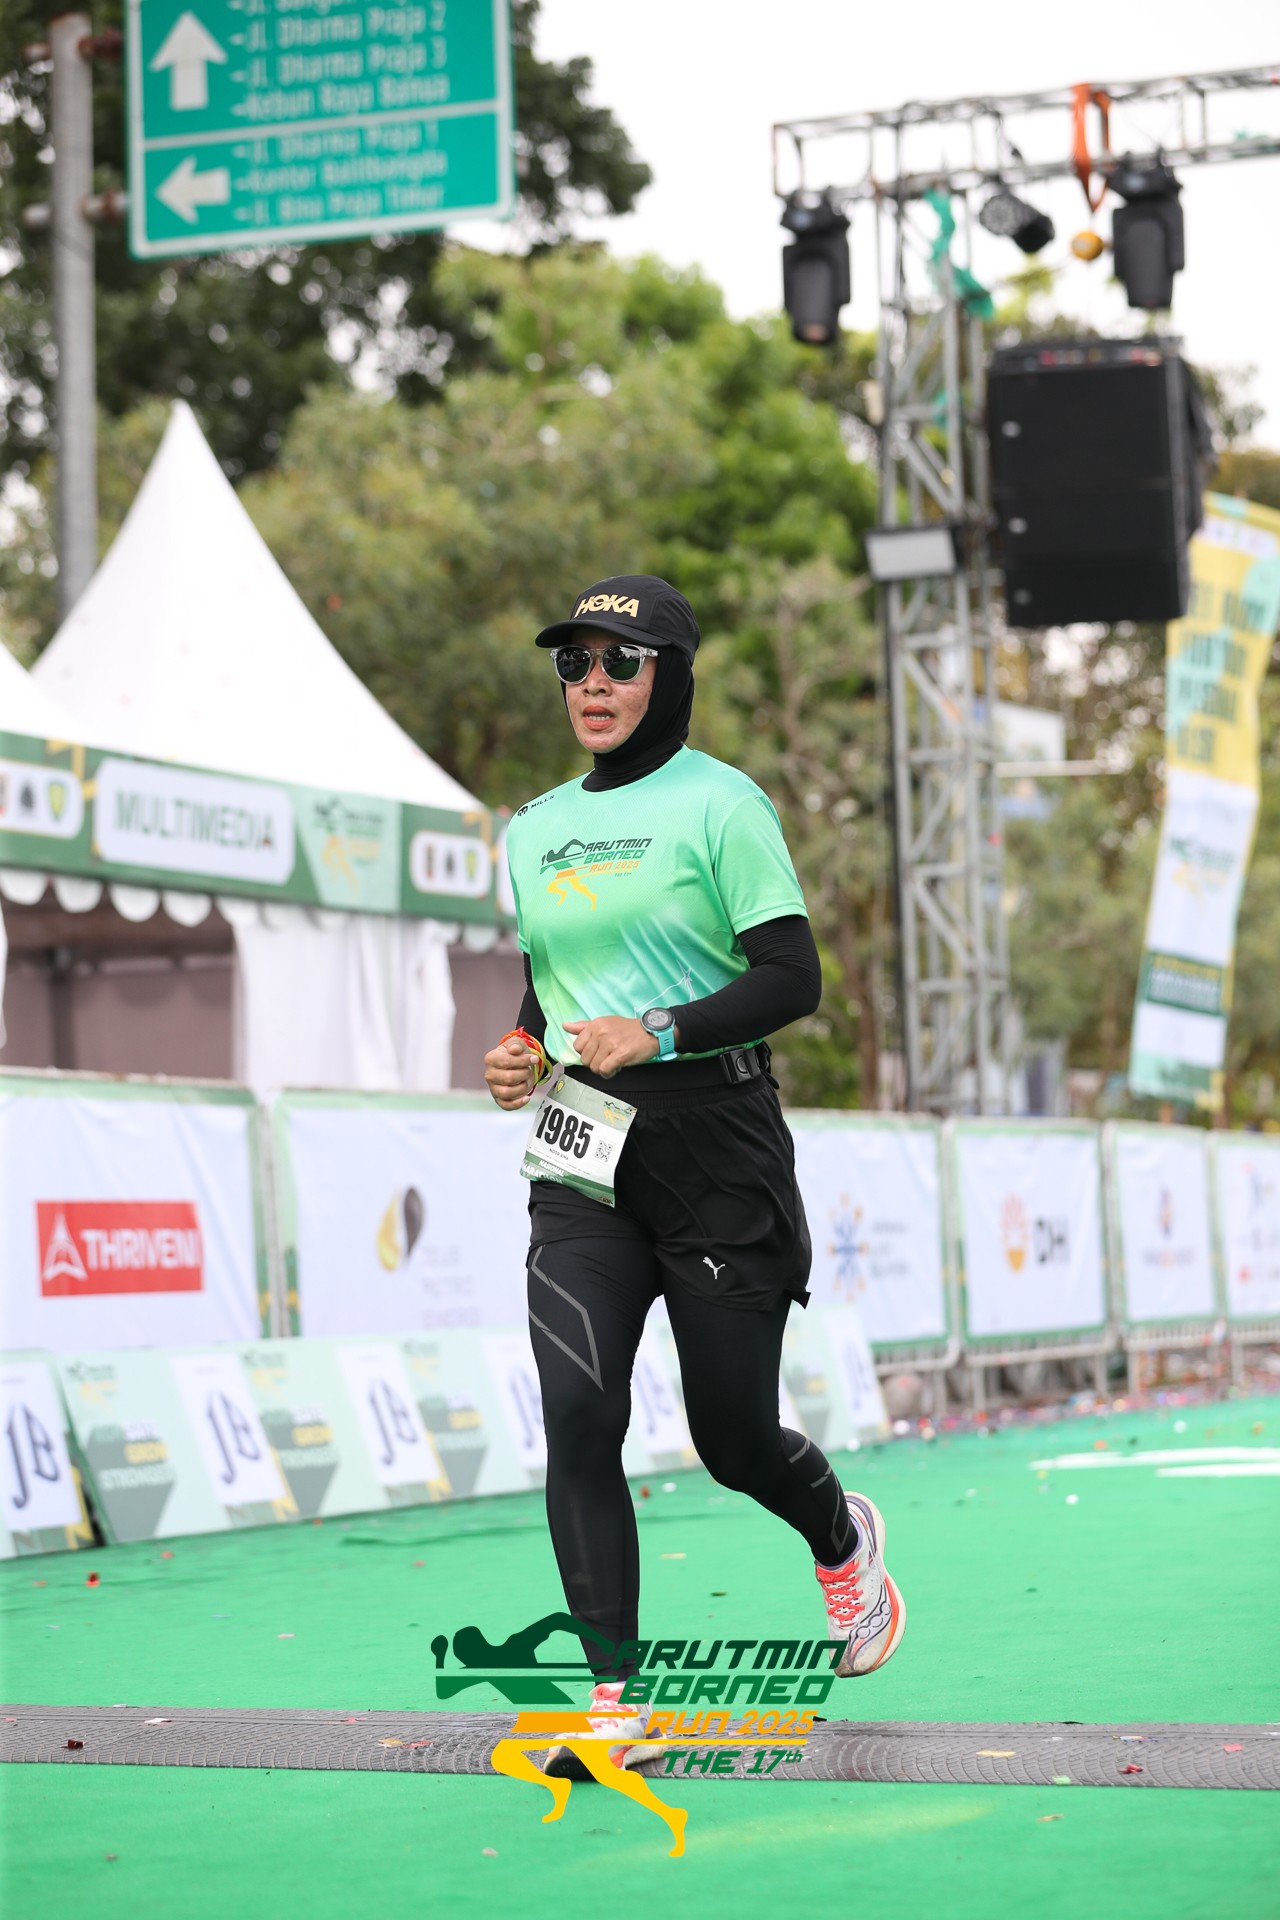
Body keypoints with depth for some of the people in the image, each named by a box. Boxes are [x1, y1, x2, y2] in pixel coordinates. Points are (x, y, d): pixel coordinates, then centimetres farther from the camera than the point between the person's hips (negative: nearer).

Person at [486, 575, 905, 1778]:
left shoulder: (720, 805, -4)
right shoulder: (535, 828, 15)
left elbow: (792, 978, -9)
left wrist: (657, 1035, -20)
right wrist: (523, 1052, 4)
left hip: (716, 1146, -4)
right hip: (582, 1154, 5)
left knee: (733, 1438, 4)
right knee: (577, 1418, -12)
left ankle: (842, 1541, 39)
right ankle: (613, 1702, -8)